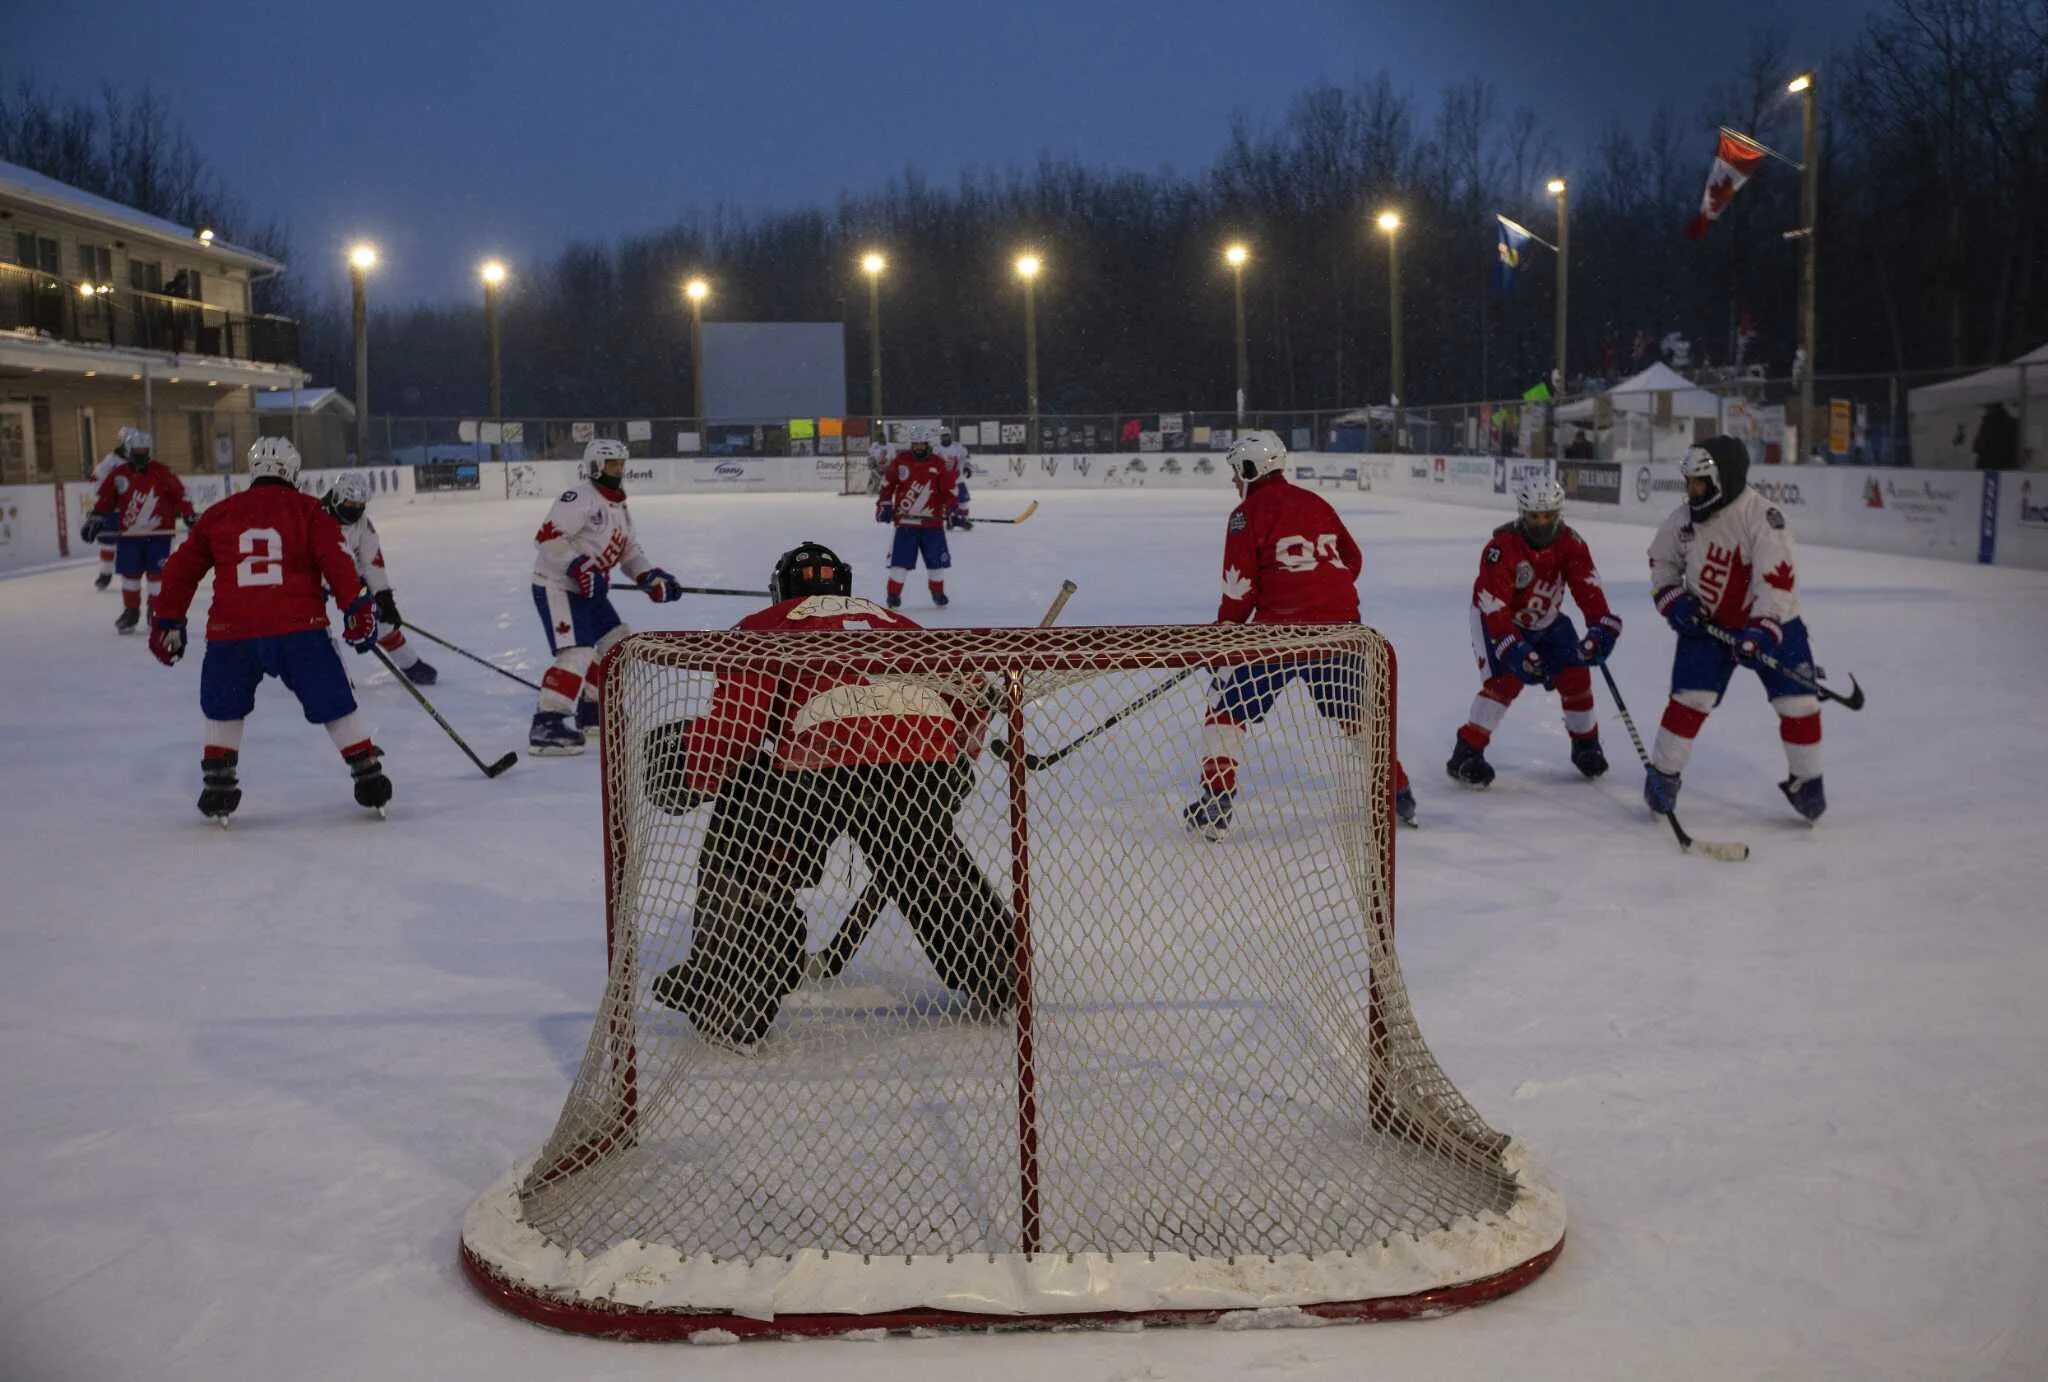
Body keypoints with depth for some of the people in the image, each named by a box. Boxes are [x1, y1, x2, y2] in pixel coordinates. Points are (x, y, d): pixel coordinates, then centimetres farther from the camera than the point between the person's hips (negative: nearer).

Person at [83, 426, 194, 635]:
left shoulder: (161, 474, -4)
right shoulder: (118, 475, 0)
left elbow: (180, 495, -2)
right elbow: (103, 499, 7)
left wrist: (190, 517, -4)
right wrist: (94, 519, 1)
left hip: (158, 533, -2)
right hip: (129, 533, 2)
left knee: (157, 572, -2)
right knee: (130, 572, 6)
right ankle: (131, 611, 20)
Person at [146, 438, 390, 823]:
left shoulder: (219, 514, 15)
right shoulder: (306, 510, 7)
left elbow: (182, 569, 18)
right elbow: (335, 560, -6)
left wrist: (168, 621, 26)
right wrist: (357, 606, -5)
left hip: (232, 634, 2)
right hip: (298, 629, -2)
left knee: (223, 709, 24)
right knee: (335, 704, 11)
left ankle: (218, 786, 21)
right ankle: (368, 774, 9)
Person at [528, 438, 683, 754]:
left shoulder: (618, 508, 14)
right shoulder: (578, 500, -17)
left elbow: (629, 552, 19)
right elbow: (547, 538, -24)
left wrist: (652, 578, 5)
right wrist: (578, 568, -30)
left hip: (589, 589, 10)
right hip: (557, 587, -10)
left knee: (618, 643, 17)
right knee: (578, 652, -23)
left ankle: (593, 710, 30)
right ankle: (546, 724, -26)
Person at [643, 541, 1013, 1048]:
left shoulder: (765, 627, 24)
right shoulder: (895, 621, 36)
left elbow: (739, 708, 8)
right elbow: (968, 696, 33)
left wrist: (693, 775, 20)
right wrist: (956, 761, 47)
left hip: (823, 751, -4)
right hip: (930, 749, 4)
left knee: (749, 859, 18)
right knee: (934, 864, 30)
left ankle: (728, 998, 13)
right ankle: (1001, 978, 38)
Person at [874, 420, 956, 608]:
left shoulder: (939, 463, -1)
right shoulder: (900, 460, -1)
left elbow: (948, 489, 1)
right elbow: (887, 483, 7)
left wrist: (950, 507, -12)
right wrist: (884, 504, 0)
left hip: (932, 522, 1)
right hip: (905, 522, -1)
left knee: (937, 560, 6)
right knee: (900, 560, -6)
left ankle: (938, 593, 25)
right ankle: (893, 595, 7)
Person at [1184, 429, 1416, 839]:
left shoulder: (1248, 513, -3)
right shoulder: (1317, 504, 15)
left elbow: (1240, 587, -8)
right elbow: (1352, 560, 21)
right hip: (1340, 623, 6)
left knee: (1228, 705, 5)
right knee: (1355, 711, 22)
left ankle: (1214, 808, -4)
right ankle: (1398, 794, 24)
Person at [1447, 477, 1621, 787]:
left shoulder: (1570, 543, -16)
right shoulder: (1501, 548, -31)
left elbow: (1587, 586, -23)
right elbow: (1493, 606, -33)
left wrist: (1601, 625, -39)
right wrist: (1513, 649, -43)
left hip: (1546, 620, 5)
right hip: (1498, 618, -5)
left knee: (1575, 675, -4)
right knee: (1507, 680, -23)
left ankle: (1586, 744, 19)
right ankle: (1466, 754, -18)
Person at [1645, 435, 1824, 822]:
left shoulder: (1762, 517, -24)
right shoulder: (1685, 517, -7)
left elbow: (1778, 579, -28)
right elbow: (1661, 561, 10)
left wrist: (1760, 630, -37)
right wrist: (1673, 600, -6)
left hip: (1770, 623, -2)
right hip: (1707, 623, 3)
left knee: (1798, 703, -3)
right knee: (1690, 699, -9)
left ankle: (1805, 781, 16)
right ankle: (1662, 774, 5)